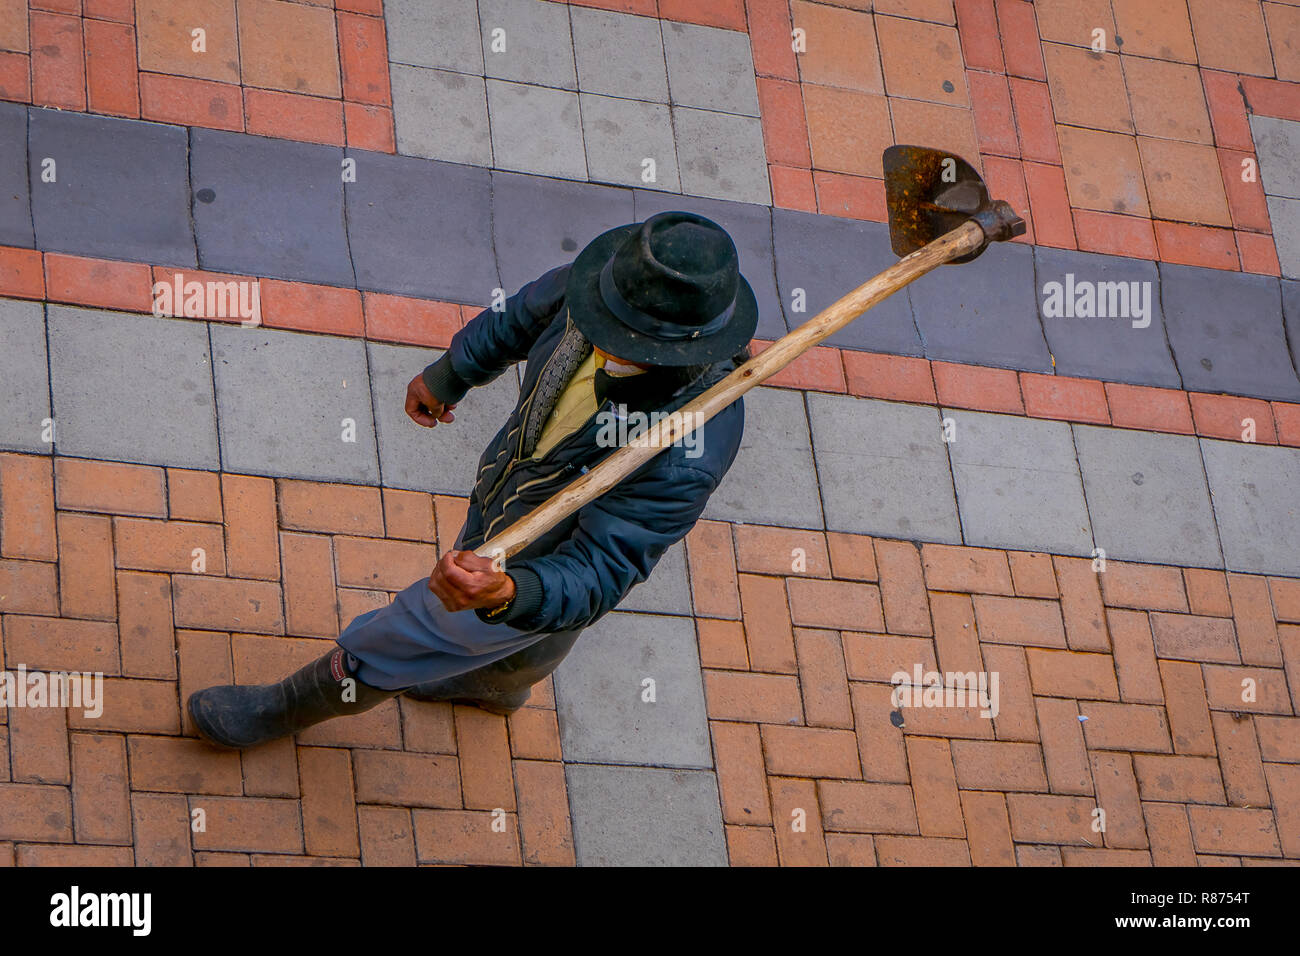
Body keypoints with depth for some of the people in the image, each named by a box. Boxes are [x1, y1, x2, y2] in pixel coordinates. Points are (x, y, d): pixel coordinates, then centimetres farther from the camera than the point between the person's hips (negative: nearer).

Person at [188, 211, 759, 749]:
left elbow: (595, 576, -39)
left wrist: (504, 593, -58)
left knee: (398, 641, 17)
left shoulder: (688, 457, -46)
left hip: (554, 565, -5)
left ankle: (287, 708, 48)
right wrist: (450, 374, 11)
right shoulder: (624, 277, -28)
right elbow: (532, 310, -5)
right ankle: (496, 685, 73)